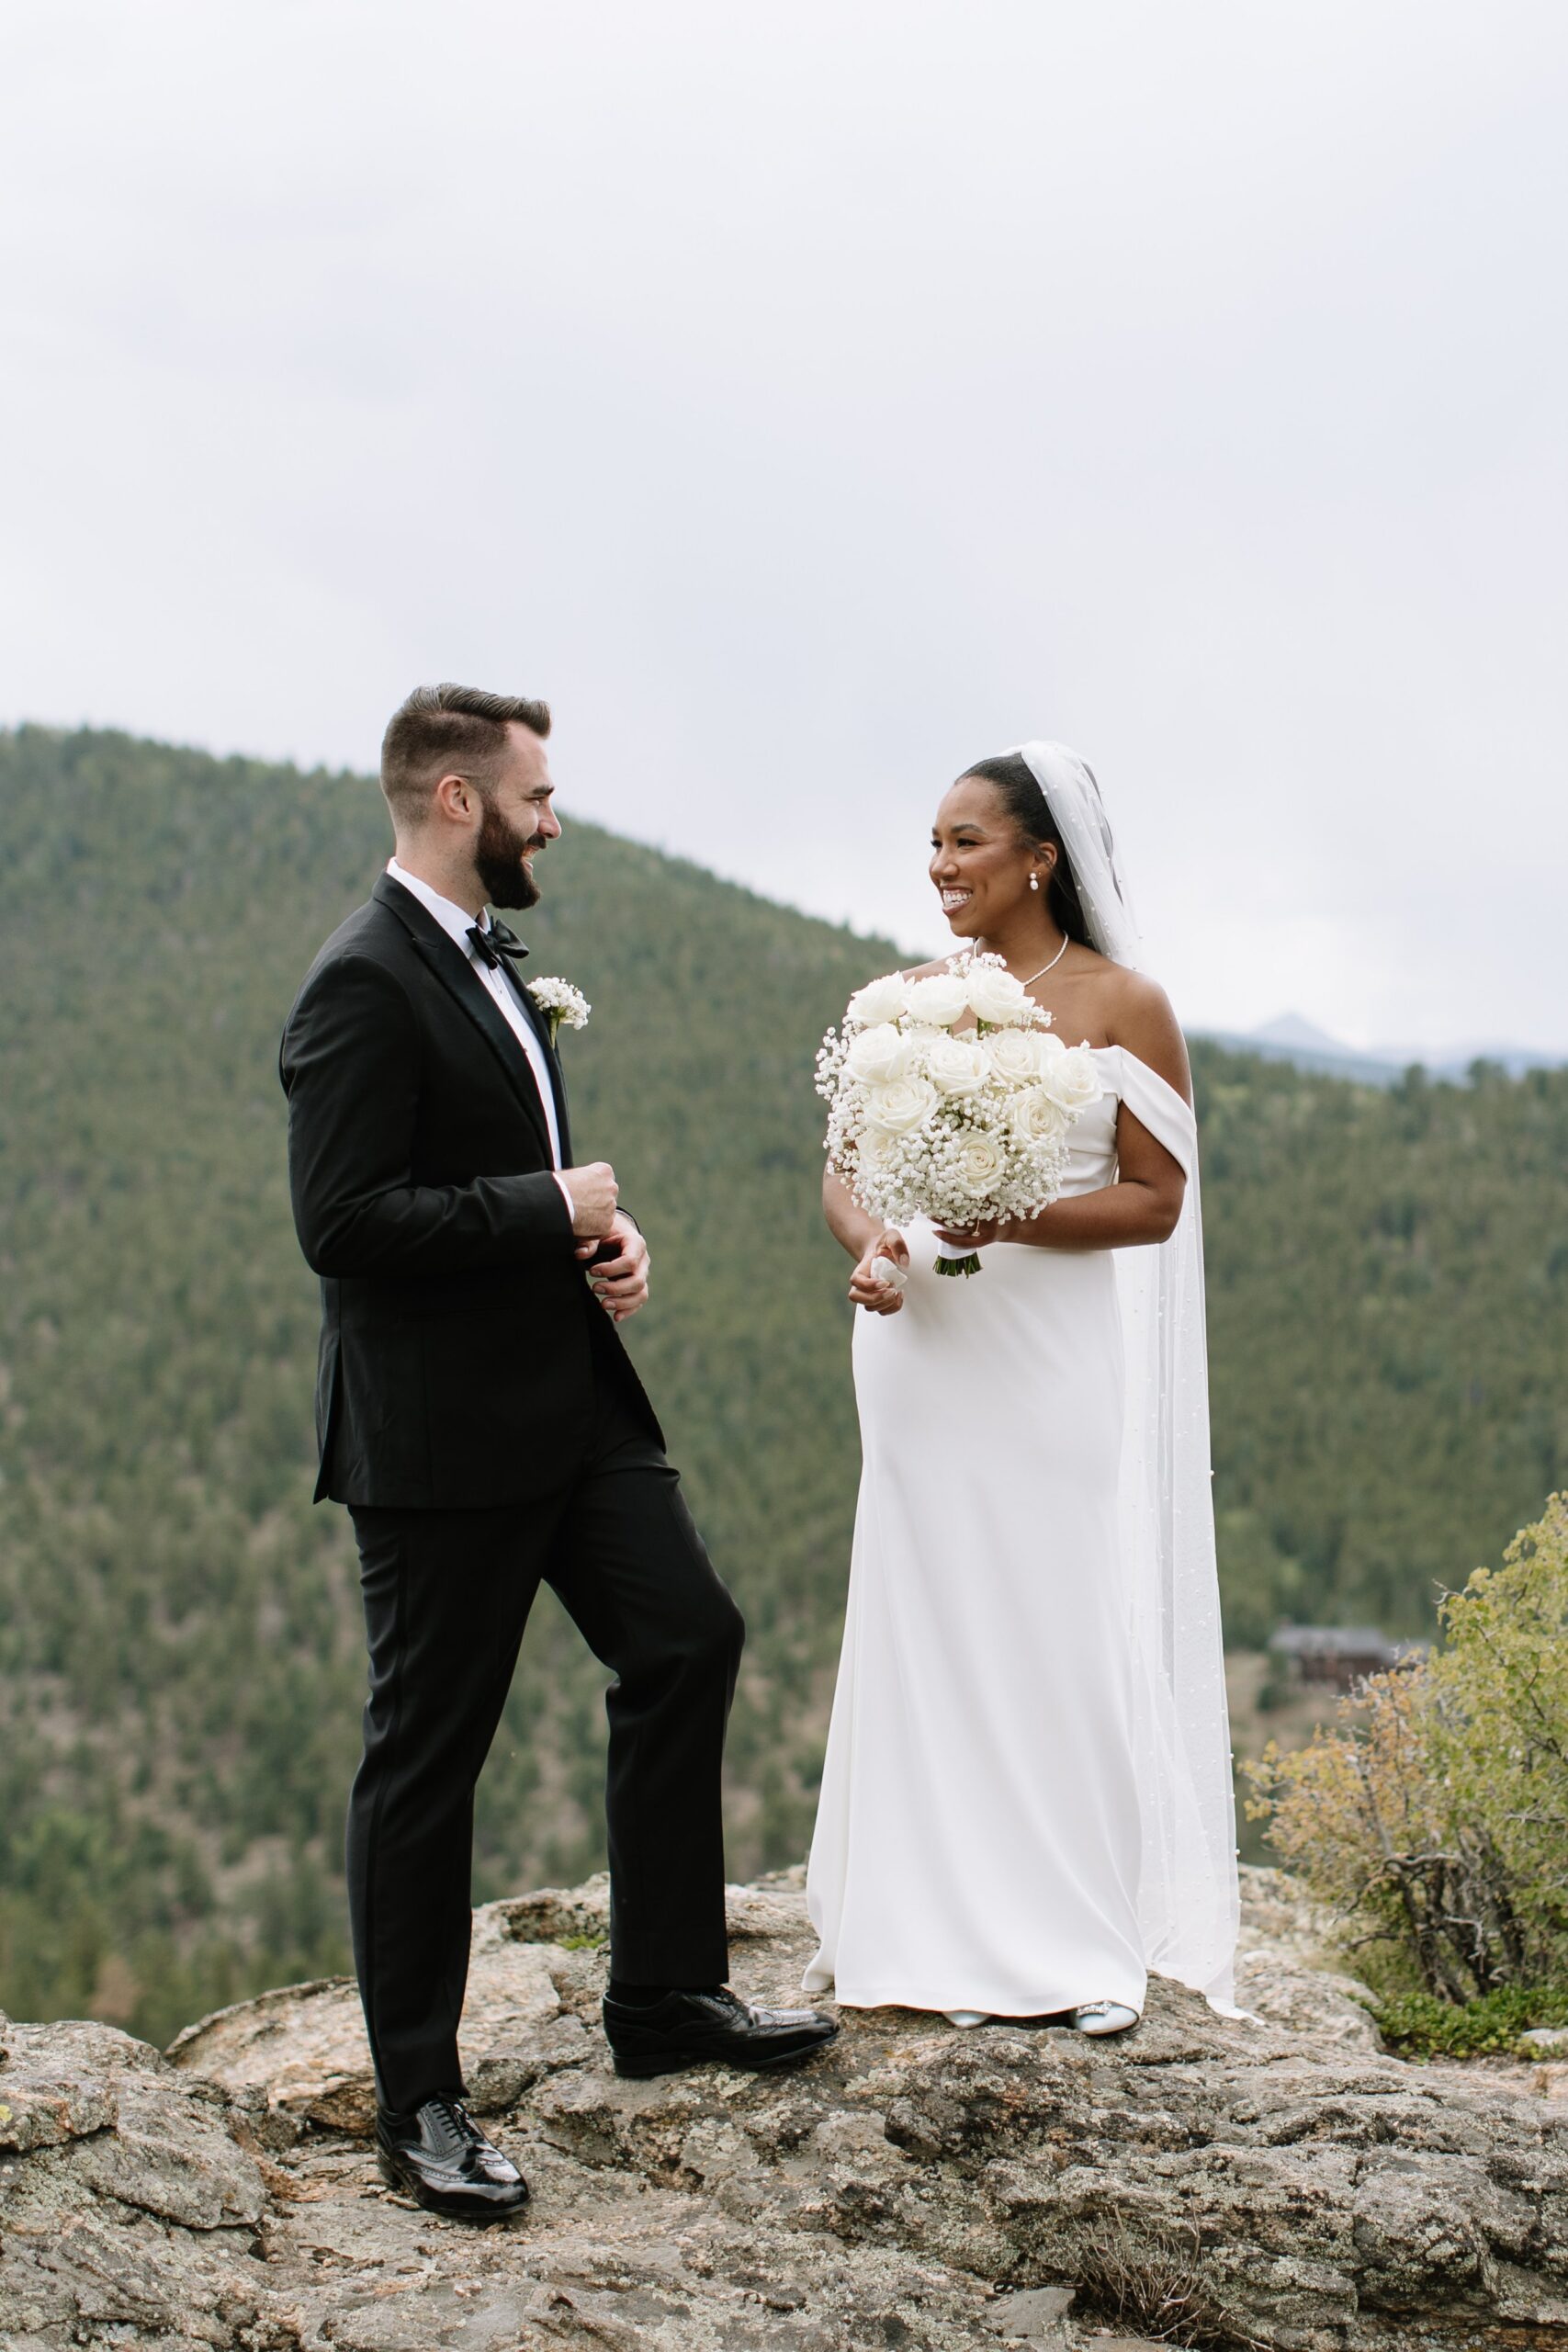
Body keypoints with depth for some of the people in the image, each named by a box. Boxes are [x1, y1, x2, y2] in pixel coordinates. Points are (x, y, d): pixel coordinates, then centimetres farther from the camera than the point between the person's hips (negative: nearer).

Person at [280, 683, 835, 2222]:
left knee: (685, 1644, 11)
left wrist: (602, 1231, 4)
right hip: (438, 1432, -9)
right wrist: (554, 1208, -16)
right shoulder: (362, 984, -17)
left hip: (568, 1395, 10)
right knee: (428, 1752, 0)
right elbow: (344, 1220, -24)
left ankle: (665, 1996, 25)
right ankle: (418, 2105, 12)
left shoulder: (485, 956, 14)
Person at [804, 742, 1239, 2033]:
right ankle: (937, 1924, 18)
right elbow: (845, 1162, 10)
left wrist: (1019, 1219, -19)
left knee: (1065, 1626, -1)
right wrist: (868, 1242, -12)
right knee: (925, 1623, 6)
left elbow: (1156, 1198, -5)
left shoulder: (1123, 1004, -3)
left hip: (1057, 1353, -4)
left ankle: (1088, 1943, 12)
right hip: (922, 1348, 4)